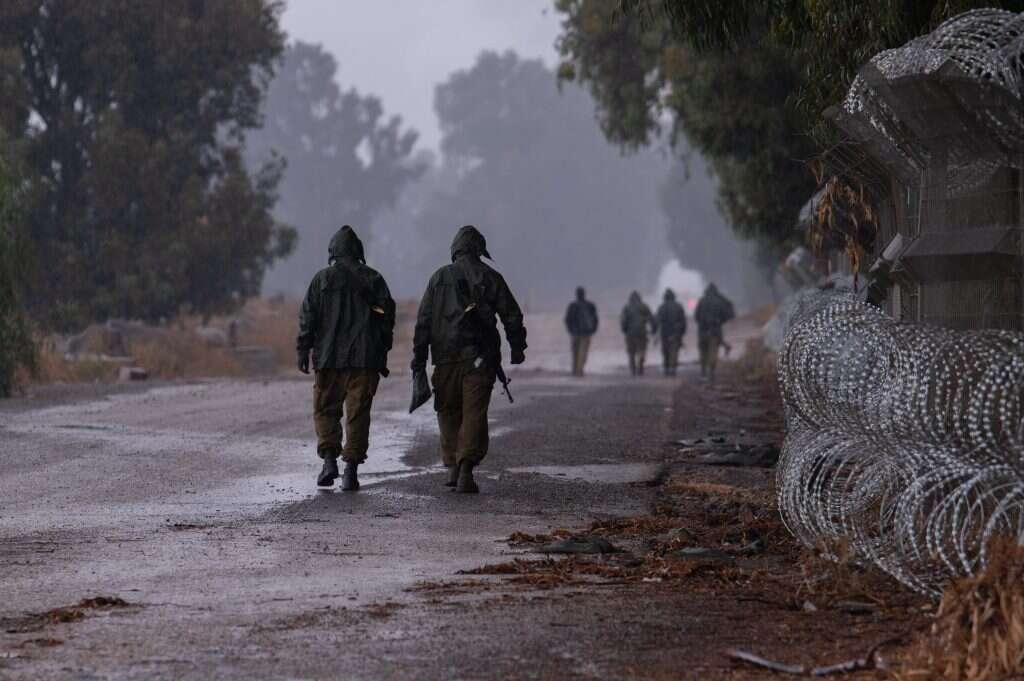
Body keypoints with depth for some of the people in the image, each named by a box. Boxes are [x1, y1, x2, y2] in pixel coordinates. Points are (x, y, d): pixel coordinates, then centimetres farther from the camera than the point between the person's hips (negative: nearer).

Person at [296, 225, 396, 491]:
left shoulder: (322, 279, 1)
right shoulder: (374, 279, 6)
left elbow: (308, 318, -2)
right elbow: (387, 317, 6)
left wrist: (303, 350, 2)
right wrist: (382, 354, 12)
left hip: (329, 359, -1)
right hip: (365, 359, 1)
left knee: (325, 410, 11)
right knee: (358, 414, 3)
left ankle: (329, 458, -6)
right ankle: (351, 470, 0)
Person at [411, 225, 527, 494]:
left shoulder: (439, 278, 6)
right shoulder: (490, 278, 3)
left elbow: (423, 321, 4)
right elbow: (512, 316, 6)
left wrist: (419, 360, 7)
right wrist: (517, 349, 18)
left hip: (445, 357, 1)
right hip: (480, 358, -1)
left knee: (448, 411, 13)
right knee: (474, 413, -3)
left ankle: (452, 467, 12)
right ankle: (466, 467, -14)